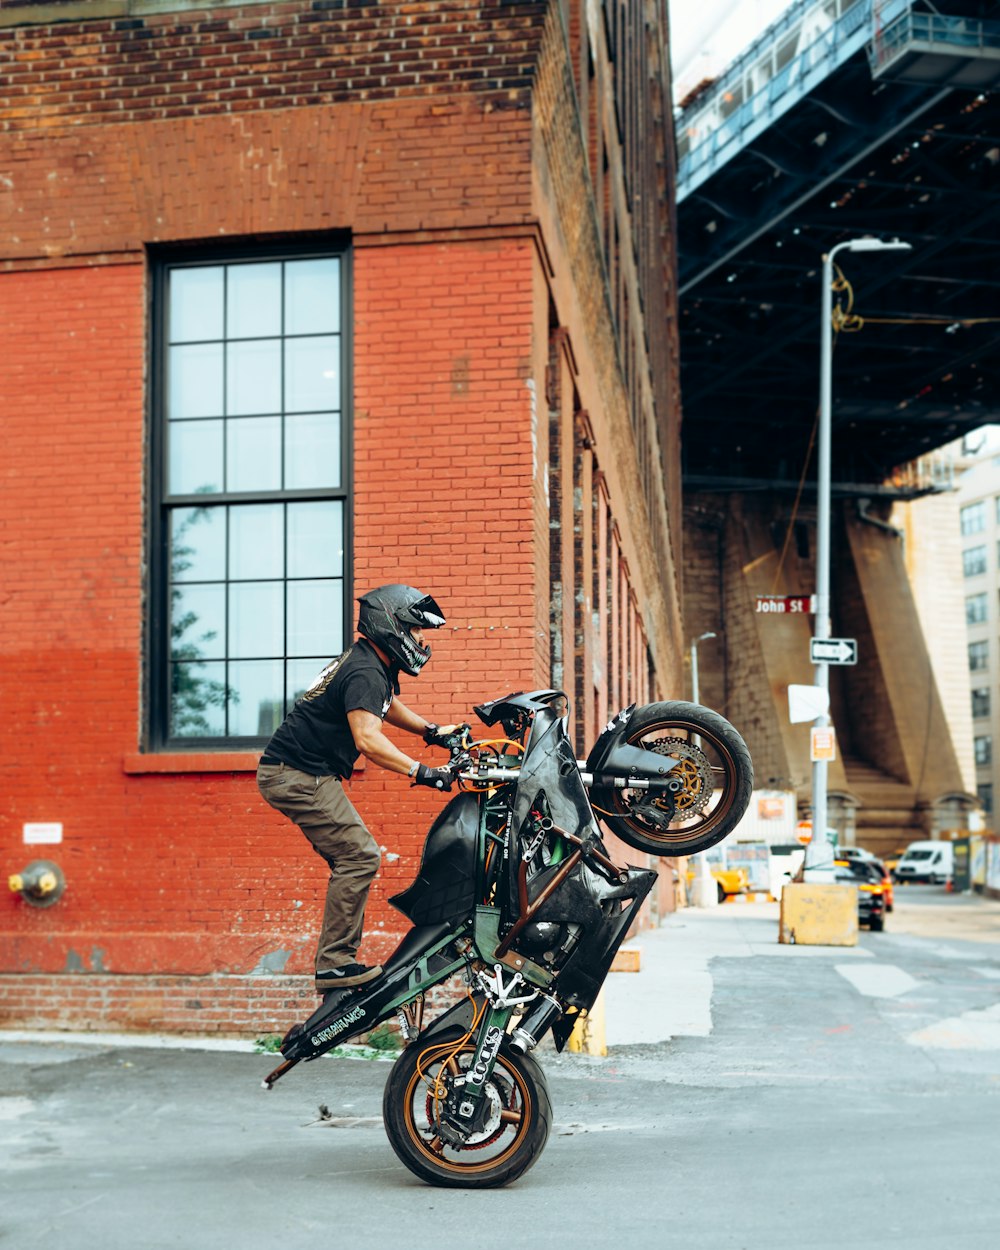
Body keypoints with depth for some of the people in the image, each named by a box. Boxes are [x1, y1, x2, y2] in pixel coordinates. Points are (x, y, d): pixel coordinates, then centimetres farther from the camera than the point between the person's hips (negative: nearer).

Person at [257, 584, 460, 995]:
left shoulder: (374, 666, 14)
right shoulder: (364, 672, -18)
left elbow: (386, 705, 37)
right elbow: (368, 740, -32)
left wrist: (431, 730, 26)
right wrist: (421, 772, -35)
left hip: (295, 773, 11)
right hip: (299, 776, -11)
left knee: (354, 859, 10)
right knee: (358, 856, -14)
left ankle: (336, 960, 12)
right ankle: (334, 964, -13)